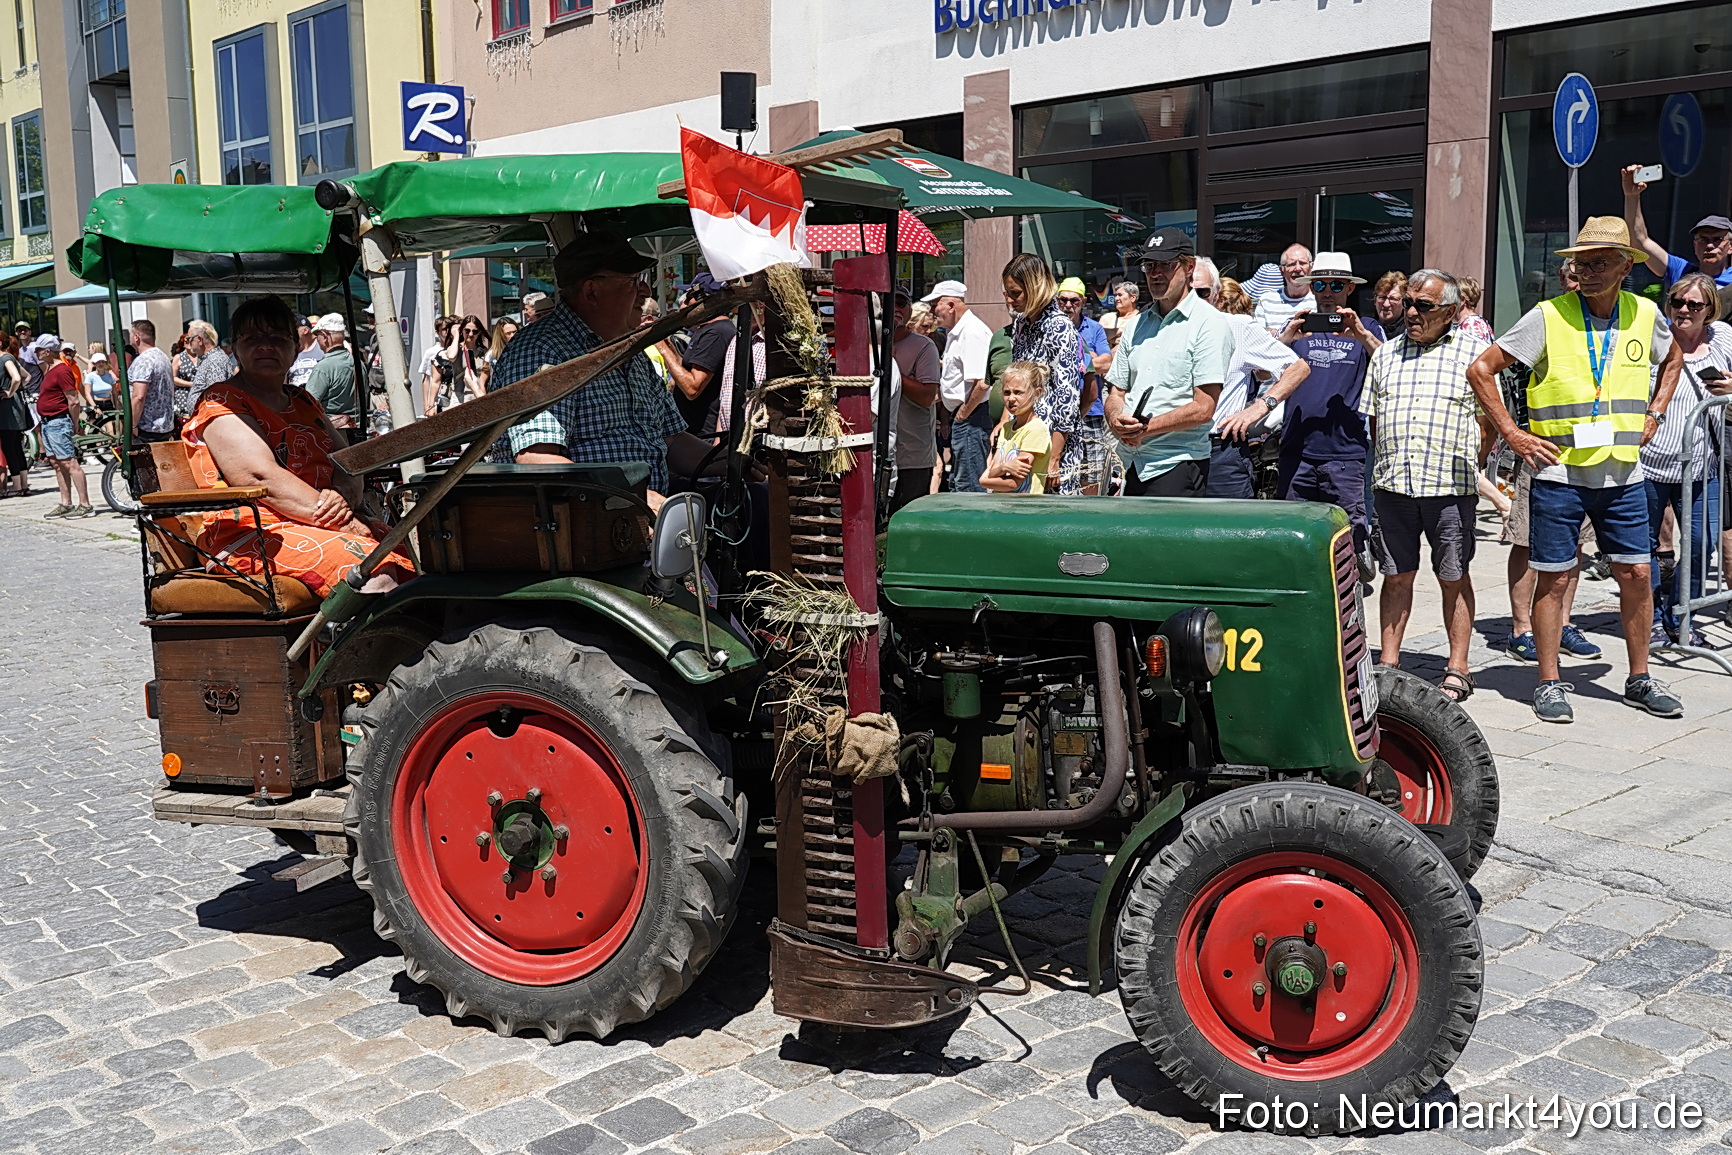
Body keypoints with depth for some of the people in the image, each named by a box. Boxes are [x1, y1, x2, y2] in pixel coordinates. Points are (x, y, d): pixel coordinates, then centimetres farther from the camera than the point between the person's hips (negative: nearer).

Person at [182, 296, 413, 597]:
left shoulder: (303, 402, 24)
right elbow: (262, 477, -13)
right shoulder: (220, 403, 1)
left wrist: (343, 497, -12)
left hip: (320, 523, 7)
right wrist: (344, 523, -20)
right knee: (376, 571, -31)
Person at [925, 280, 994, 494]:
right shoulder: (955, 333, 16)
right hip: (959, 416, 11)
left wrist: (963, 413, -16)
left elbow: (981, 383, -26)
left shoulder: (972, 332, -18)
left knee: (969, 486, -8)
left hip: (971, 418, -11)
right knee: (957, 484, 16)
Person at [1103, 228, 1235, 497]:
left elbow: (1203, 408, -12)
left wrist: (1145, 429, -15)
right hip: (1134, 465, 6)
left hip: (1178, 466, -6)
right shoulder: (1138, 324, 16)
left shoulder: (1210, 323, -5)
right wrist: (1117, 420, -7)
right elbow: (1117, 392, 16)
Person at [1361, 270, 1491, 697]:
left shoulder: (1476, 351, 3)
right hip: (1391, 485, 3)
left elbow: (1489, 419, 5)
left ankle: (1458, 669, 12)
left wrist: (1467, 468, -1)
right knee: (1396, 575, 7)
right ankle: (1389, 663, 13)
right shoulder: (1387, 353, 14)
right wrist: (1381, 468, 10)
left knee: (1454, 578, 4)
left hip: (1451, 488, -3)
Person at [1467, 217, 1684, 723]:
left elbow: (1672, 358, 27)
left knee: (1636, 574, 7)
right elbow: (1482, 369, -7)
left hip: (1624, 473, 4)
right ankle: (1550, 684, 12)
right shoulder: (1549, 316, -7)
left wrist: (1655, 412, 14)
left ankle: (1640, 680, 22)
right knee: (1552, 578, 1)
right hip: (1559, 472, -4)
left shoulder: (1645, 314, 5)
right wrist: (1512, 433, -9)